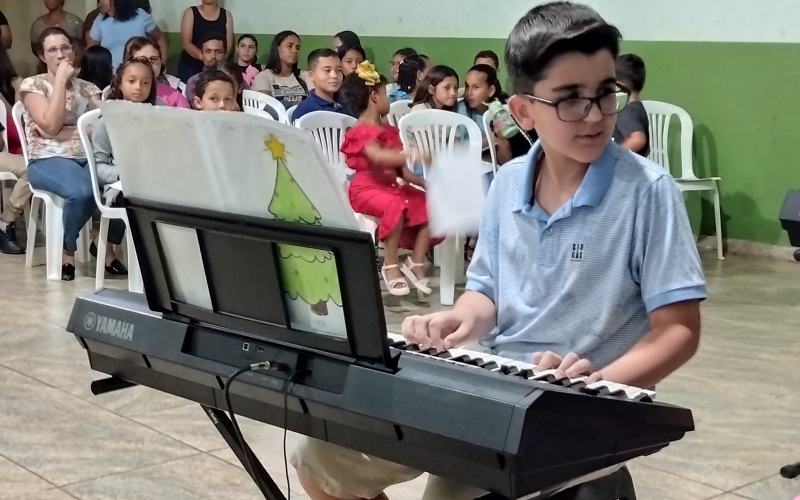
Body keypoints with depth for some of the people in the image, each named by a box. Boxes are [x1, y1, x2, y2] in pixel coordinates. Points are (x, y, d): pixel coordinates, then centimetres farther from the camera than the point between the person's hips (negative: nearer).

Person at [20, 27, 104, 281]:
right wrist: (61, 80, -7)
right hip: (49, 161, -3)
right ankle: (68, 251, -11)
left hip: (89, 157, 3)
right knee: (81, 191, -38)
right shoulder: (33, 85, 5)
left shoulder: (88, 88, 17)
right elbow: (51, 125, -10)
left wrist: (65, 132, -10)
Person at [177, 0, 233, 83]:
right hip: (190, 66, -1)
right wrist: (203, 57, -23)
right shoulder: (190, 13, 1)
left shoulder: (226, 15, 7)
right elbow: (185, 43, -7)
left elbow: (229, 43, 1)